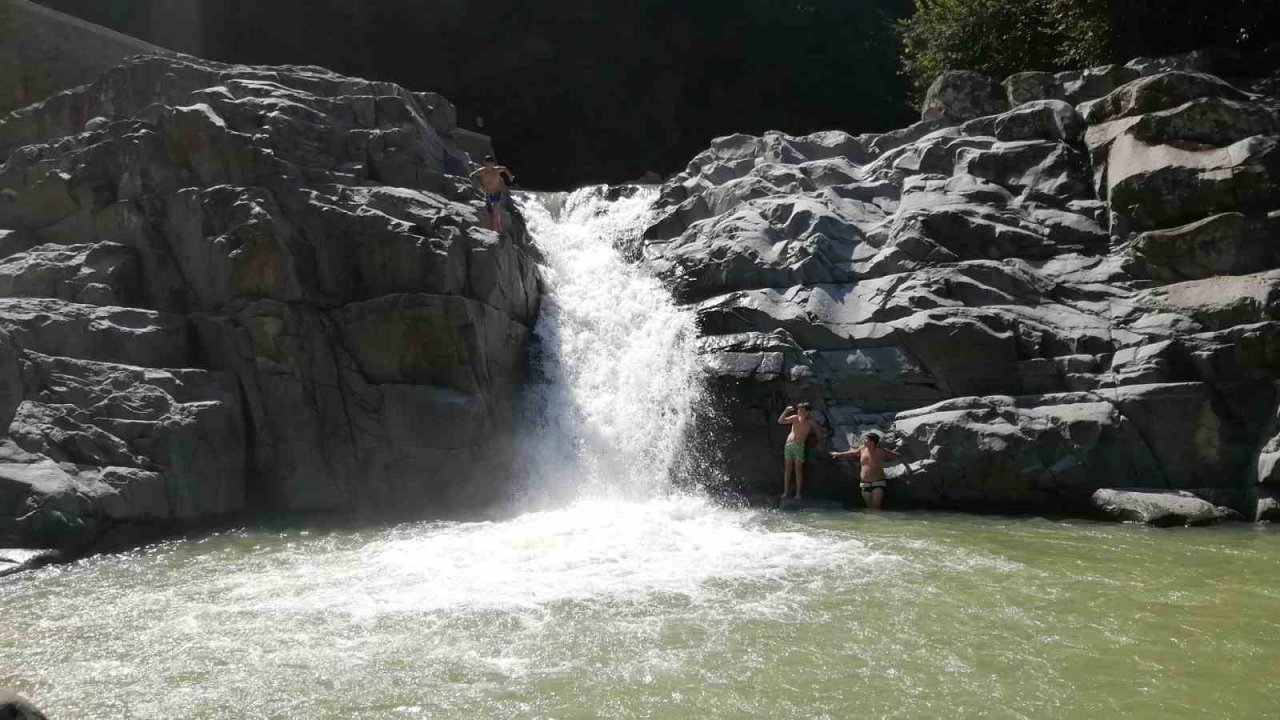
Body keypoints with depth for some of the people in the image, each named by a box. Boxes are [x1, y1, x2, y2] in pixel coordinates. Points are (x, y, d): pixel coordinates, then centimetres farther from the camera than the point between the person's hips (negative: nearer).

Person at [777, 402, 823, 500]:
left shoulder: (810, 422, -4)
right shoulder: (794, 418, 1)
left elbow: (818, 430, 10)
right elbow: (780, 421, -3)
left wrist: (820, 442, 10)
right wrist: (786, 411, -13)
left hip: (799, 446, -3)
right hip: (789, 444, 3)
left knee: (798, 469, -4)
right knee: (787, 468, 3)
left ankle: (798, 493, -1)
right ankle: (785, 492, 6)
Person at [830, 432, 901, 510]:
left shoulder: (881, 452, -13)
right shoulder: (862, 448, 2)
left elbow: (896, 457, -3)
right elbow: (852, 453, 23)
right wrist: (838, 454, 32)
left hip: (878, 483, -5)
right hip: (864, 483, 5)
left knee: (875, 509, -11)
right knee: (870, 508, 10)